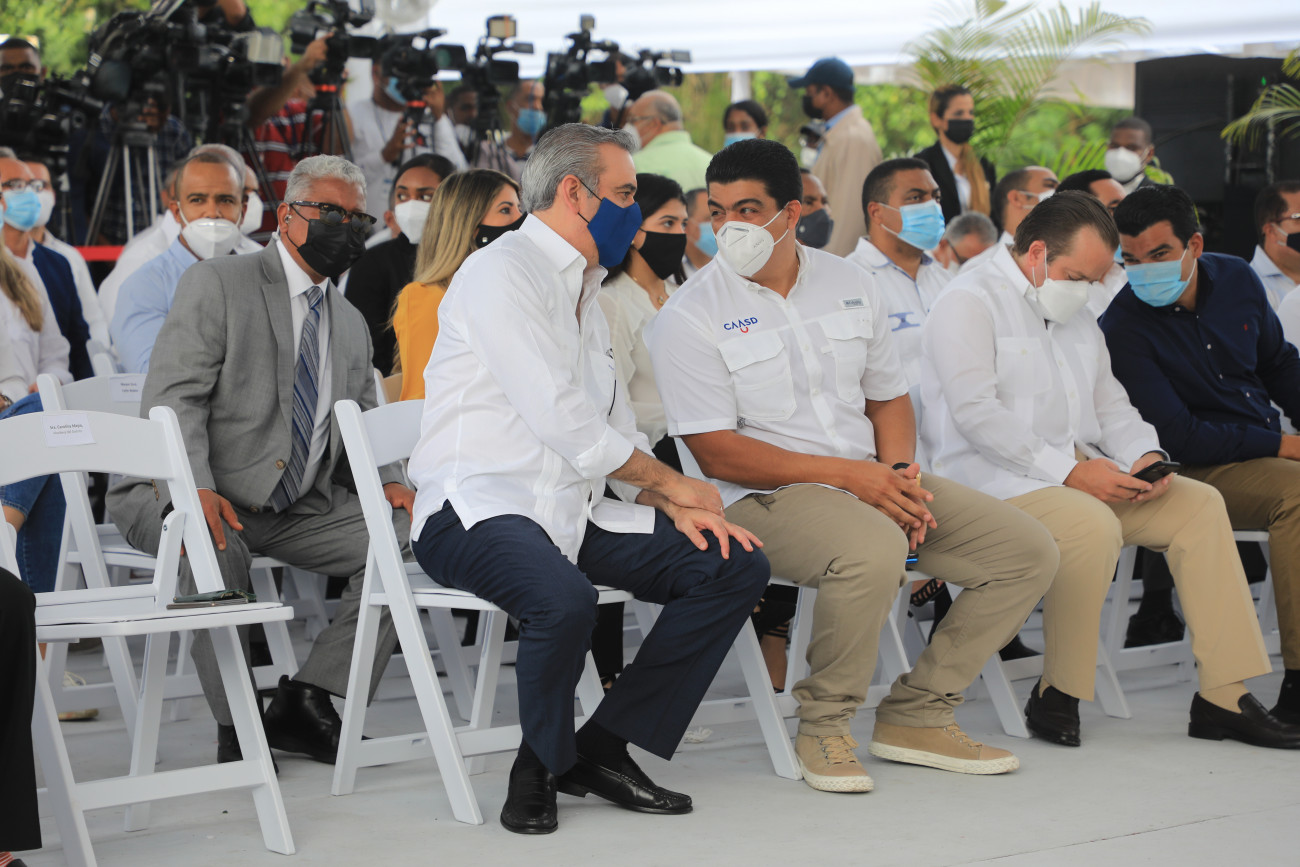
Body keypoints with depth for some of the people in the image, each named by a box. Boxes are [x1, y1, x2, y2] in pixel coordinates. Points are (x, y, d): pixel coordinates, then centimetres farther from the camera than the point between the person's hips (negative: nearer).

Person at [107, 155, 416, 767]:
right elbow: (172, 396, -12)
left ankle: (305, 700, -12)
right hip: (191, 497, -6)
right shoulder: (216, 284, -2)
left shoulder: (352, 325, 19)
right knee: (215, 548, -39)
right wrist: (197, 488, -29)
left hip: (298, 508, 6)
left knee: (406, 536, -17)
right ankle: (236, 726, -21)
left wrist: (387, 482, -2)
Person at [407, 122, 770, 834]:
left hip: (574, 513, 9)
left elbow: (614, 430, 22)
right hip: (477, 509, -9)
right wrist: (673, 486, -5)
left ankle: (602, 749, -3)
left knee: (737, 566, -5)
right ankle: (540, 766, -8)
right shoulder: (503, 271, -8)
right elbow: (564, 422, -15)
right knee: (564, 598, -39)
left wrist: (679, 509, 3)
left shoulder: (582, 292, 23)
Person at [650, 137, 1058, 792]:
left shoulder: (849, 284, 10)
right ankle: (822, 724, -15)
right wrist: (846, 474, -17)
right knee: (873, 551, -38)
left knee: (1029, 552, -5)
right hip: (765, 495, -6)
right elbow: (716, 453, -12)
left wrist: (899, 470, -5)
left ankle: (915, 714, 3)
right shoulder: (690, 315, -7)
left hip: (870, 480, 7)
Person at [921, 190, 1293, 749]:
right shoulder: (968, 304, -7)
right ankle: (1056, 698, -19)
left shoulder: (1077, 316, 23)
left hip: (1083, 474, 9)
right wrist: (1068, 470, -22)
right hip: (994, 477, -9)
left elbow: (1109, 402, 24)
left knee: (1199, 503, -7)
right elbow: (976, 413, -18)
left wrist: (1144, 454, 1)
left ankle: (1224, 698, -11)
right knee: (1094, 525, -35)